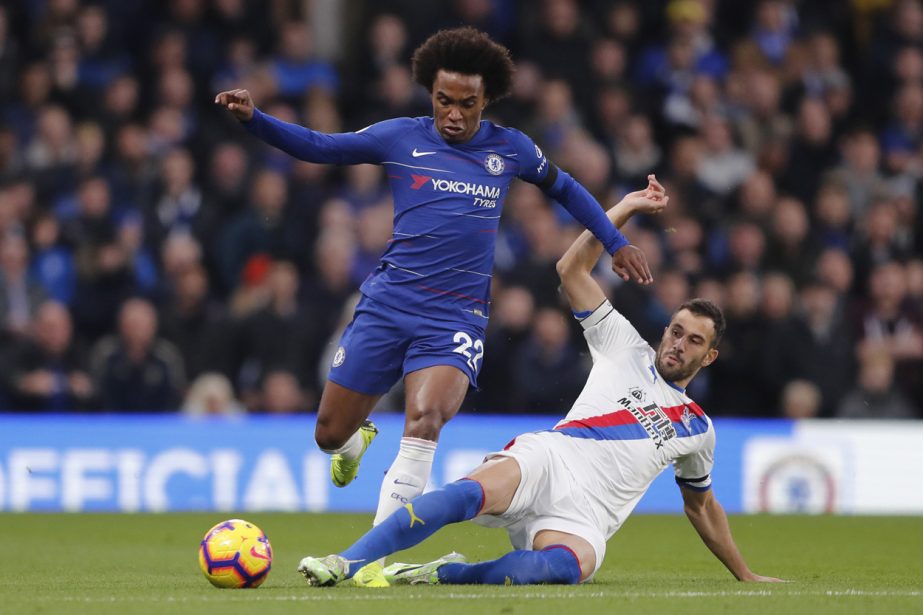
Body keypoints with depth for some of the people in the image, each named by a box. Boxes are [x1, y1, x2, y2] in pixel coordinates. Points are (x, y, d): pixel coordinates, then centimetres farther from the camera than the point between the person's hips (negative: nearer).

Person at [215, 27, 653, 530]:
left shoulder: (509, 148, 6)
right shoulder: (400, 138, 2)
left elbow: (562, 188, 24)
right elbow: (316, 147, 4)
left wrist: (616, 243, 21)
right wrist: (252, 118, -10)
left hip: (456, 318, -1)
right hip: (387, 305, 1)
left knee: (424, 420, -27)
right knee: (330, 434, 3)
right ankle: (358, 440, 44)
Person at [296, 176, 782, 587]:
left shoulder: (697, 429, 29)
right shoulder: (627, 351, 22)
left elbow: (701, 505, 41)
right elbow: (572, 269, 16)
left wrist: (745, 576, 41)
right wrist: (627, 209, 14)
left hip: (583, 518, 1)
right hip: (548, 460, -1)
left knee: (568, 566, -39)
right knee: (468, 494, -37)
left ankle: (441, 574, -36)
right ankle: (345, 563, -43)